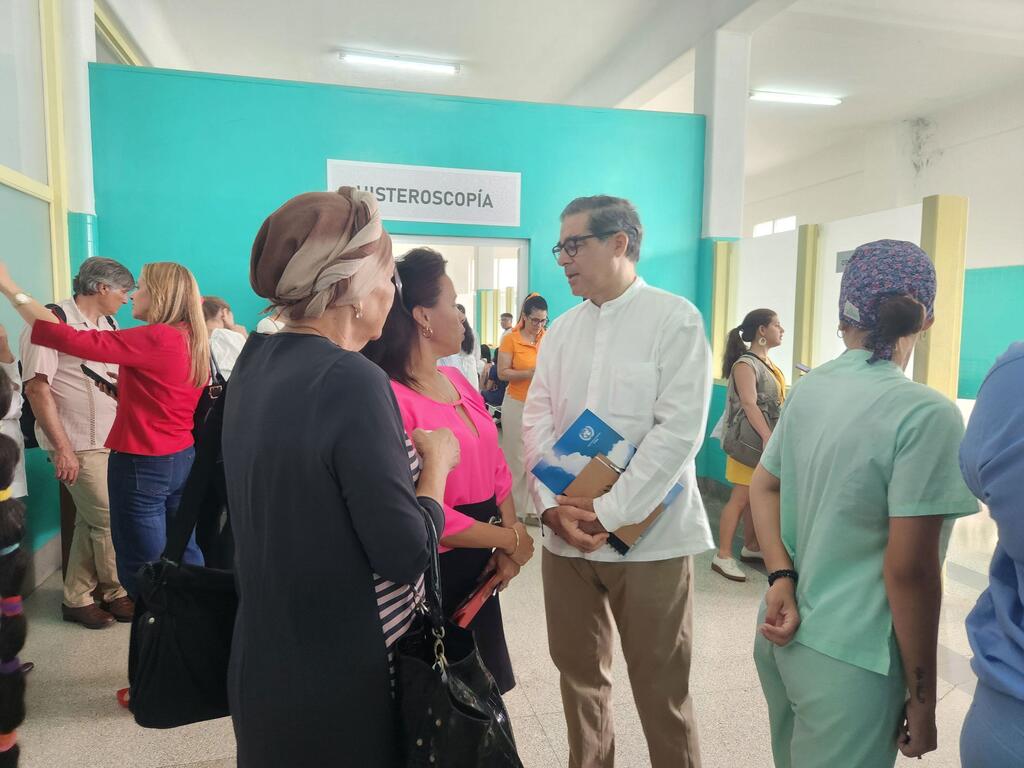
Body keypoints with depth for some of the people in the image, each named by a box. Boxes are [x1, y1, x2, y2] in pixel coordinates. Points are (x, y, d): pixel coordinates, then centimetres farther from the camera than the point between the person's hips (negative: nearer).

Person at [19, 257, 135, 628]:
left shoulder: (107, 325, 12)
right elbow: (37, 387, -16)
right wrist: (63, 448, -19)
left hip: (110, 441, 7)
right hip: (79, 446, -7)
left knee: (90, 522, 13)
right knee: (109, 522, -1)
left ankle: (76, 599, 26)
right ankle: (116, 594, 19)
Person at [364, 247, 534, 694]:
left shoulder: (458, 381, 6)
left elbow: (495, 465, 8)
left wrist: (508, 547, -6)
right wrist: (512, 540, -12)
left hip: (478, 570, 8)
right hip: (430, 577, -8)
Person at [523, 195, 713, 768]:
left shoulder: (675, 318, -6)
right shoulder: (562, 330, 10)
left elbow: (679, 430, -14)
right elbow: (538, 421, 5)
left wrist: (608, 514, -16)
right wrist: (552, 506, -10)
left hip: (649, 536, -5)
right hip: (565, 534, 5)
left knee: (661, 686, 8)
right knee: (579, 671, 18)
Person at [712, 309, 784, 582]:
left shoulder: (768, 362, 14)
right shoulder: (745, 364, -14)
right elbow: (749, 404, -25)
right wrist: (768, 436, -34)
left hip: (768, 439, 9)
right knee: (741, 498, -7)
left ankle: (751, 546, 28)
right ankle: (723, 556, -3)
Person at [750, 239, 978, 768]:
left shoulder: (807, 388, 2)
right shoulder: (928, 414, -19)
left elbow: (763, 487, 7)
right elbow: (910, 567, -19)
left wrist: (781, 579, -4)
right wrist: (922, 693, -8)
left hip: (782, 631, 7)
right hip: (848, 658, -6)